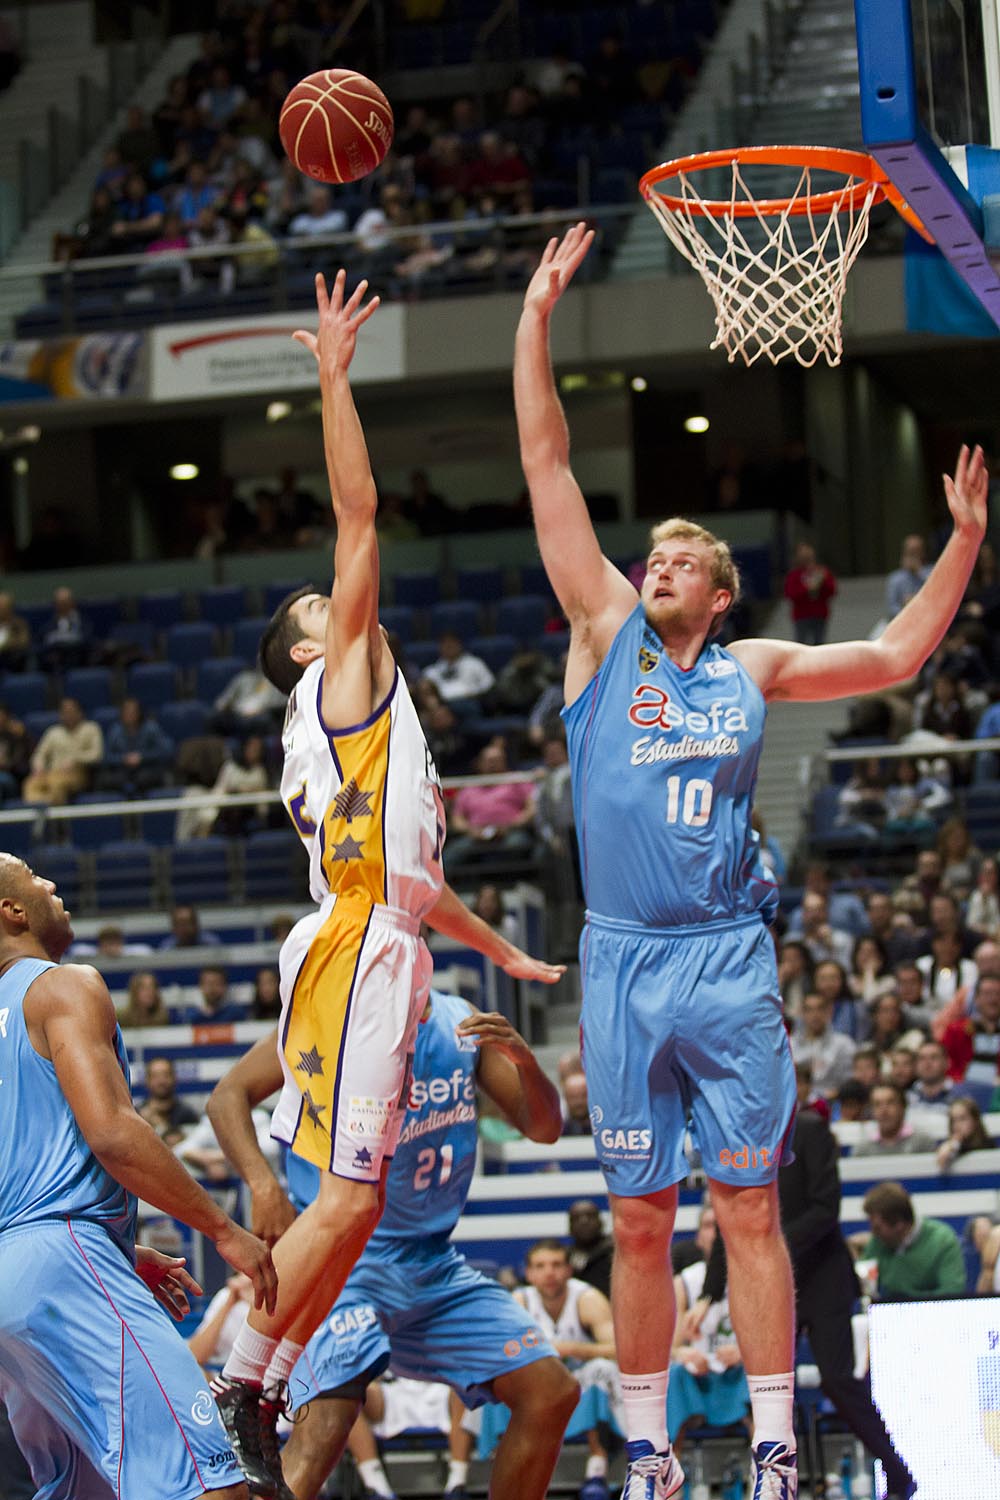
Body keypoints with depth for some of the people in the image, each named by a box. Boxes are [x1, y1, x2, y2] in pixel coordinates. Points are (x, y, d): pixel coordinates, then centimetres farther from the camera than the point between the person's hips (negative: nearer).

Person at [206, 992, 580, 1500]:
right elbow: (229, 1095, -10)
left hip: (433, 1262, 7)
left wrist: (524, 1062, -11)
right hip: (340, 1256, -7)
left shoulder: (464, 1024, 9)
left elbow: (543, 1127, 11)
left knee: (552, 1393, 3)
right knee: (323, 1429, -26)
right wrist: (263, 1185, -27)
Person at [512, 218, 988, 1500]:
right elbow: (547, 465, 3)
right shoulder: (604, 633, 6)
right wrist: (537, 317, -1)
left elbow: (897, 655, 20)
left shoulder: (753, 669, 10)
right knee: (639, 1220, 4)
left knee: (750, 1210, 0)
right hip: (622, 961, 0)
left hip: (728, 959, 0)